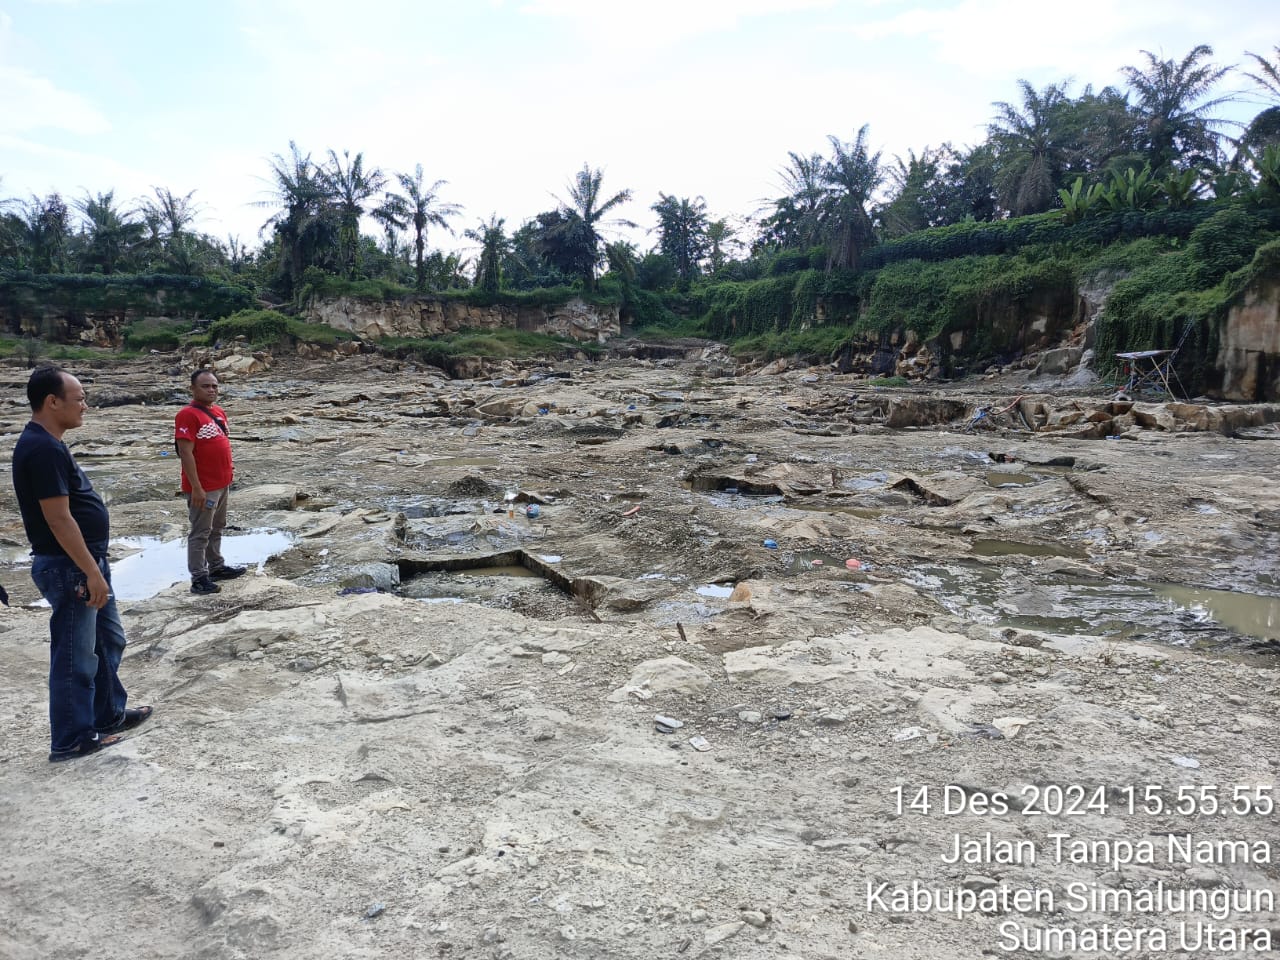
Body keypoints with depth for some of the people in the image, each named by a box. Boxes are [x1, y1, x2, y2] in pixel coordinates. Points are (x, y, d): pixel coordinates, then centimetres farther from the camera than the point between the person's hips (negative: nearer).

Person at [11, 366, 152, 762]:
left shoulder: (46, 444, 11)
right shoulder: (43, 449, -22)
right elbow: (59, 520, -25)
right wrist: (91, 572, -22)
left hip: (84, 562, 10)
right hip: (68, 568, -10)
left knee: (109, 640, 21)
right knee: (75, 656, 2)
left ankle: (110, 714, 35)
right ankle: (71, 740, 15)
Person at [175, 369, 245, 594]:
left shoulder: (218, 412, 10)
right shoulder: (188, 415, -17)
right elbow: (186, 453, -21)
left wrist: (228, 468, 16)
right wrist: (196, 488, -23)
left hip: (222, 483, 9)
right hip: (204, 487, -9)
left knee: (217, 528, 20)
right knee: (200, 533, 0)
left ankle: (217, 567, 34)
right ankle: (199, 578, 7)